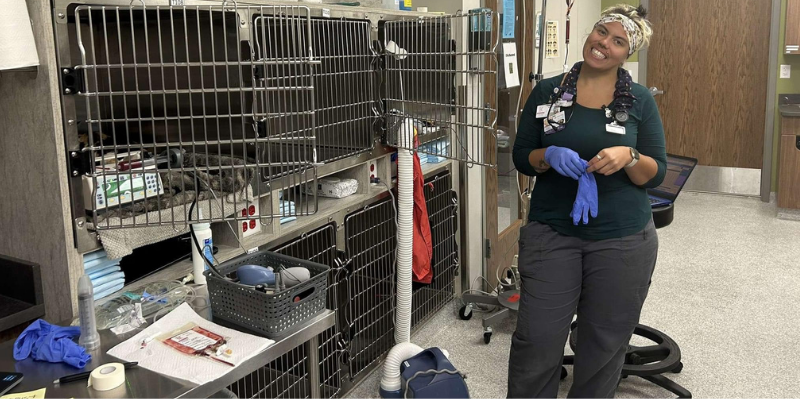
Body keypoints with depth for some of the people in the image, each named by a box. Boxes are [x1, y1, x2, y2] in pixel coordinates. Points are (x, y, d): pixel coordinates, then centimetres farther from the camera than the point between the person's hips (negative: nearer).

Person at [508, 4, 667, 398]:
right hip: (551, 233, 0)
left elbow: (656, 174, 1)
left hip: (622, 240, 1)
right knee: (536, 338, 2)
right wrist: (550, 156, -16)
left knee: (605, 343, 13)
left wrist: (629, 156, -19)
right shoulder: (546, 92, 2)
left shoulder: (640, 100, 1)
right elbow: (521, 156, 5)